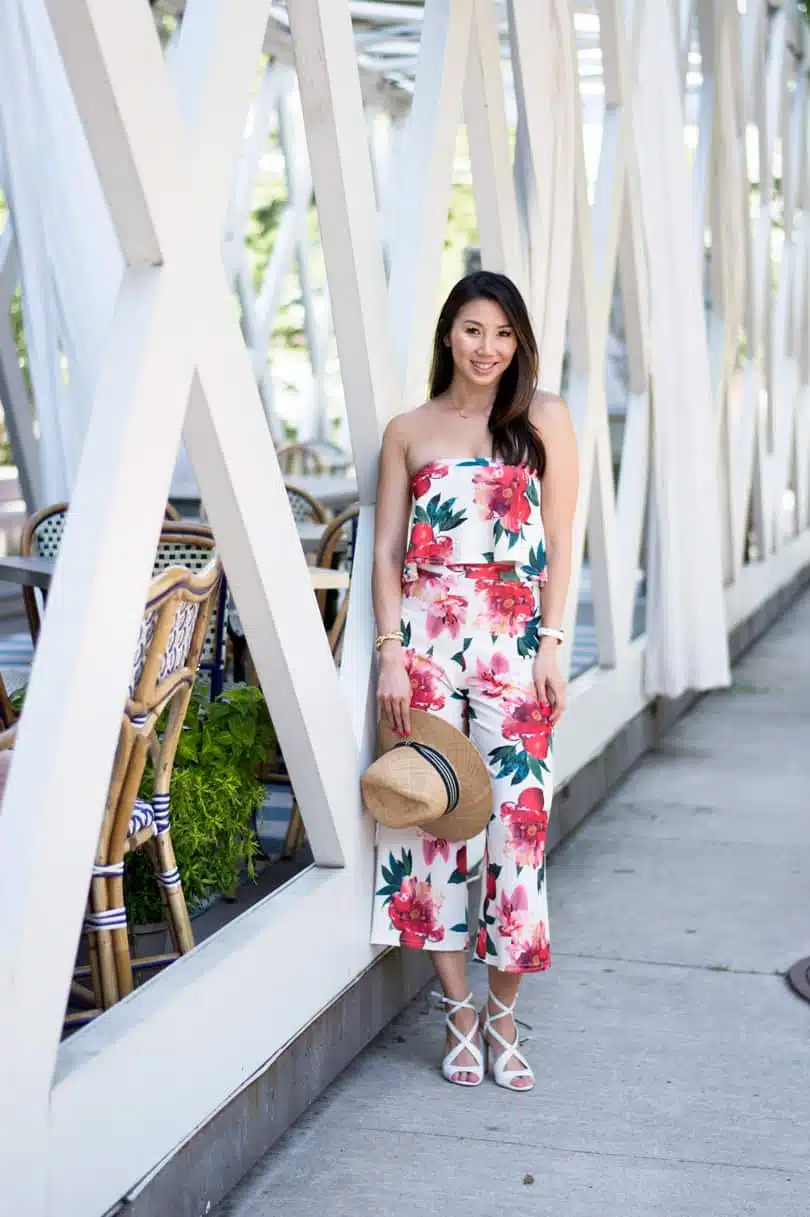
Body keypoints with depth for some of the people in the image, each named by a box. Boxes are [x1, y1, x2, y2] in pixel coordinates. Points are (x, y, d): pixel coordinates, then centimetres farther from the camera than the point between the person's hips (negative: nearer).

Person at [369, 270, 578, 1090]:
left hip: (514, 639, 0)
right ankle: (459, 1015, 10)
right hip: (428, 633, 1)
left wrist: (550, 644, -4)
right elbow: (387, 551, 7)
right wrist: (391, 651, -3)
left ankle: (502, 1014, 10)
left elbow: (558, 543, 4)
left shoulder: (544, 420, 7)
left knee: (517, 811, -4)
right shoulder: (409, 431, 9)